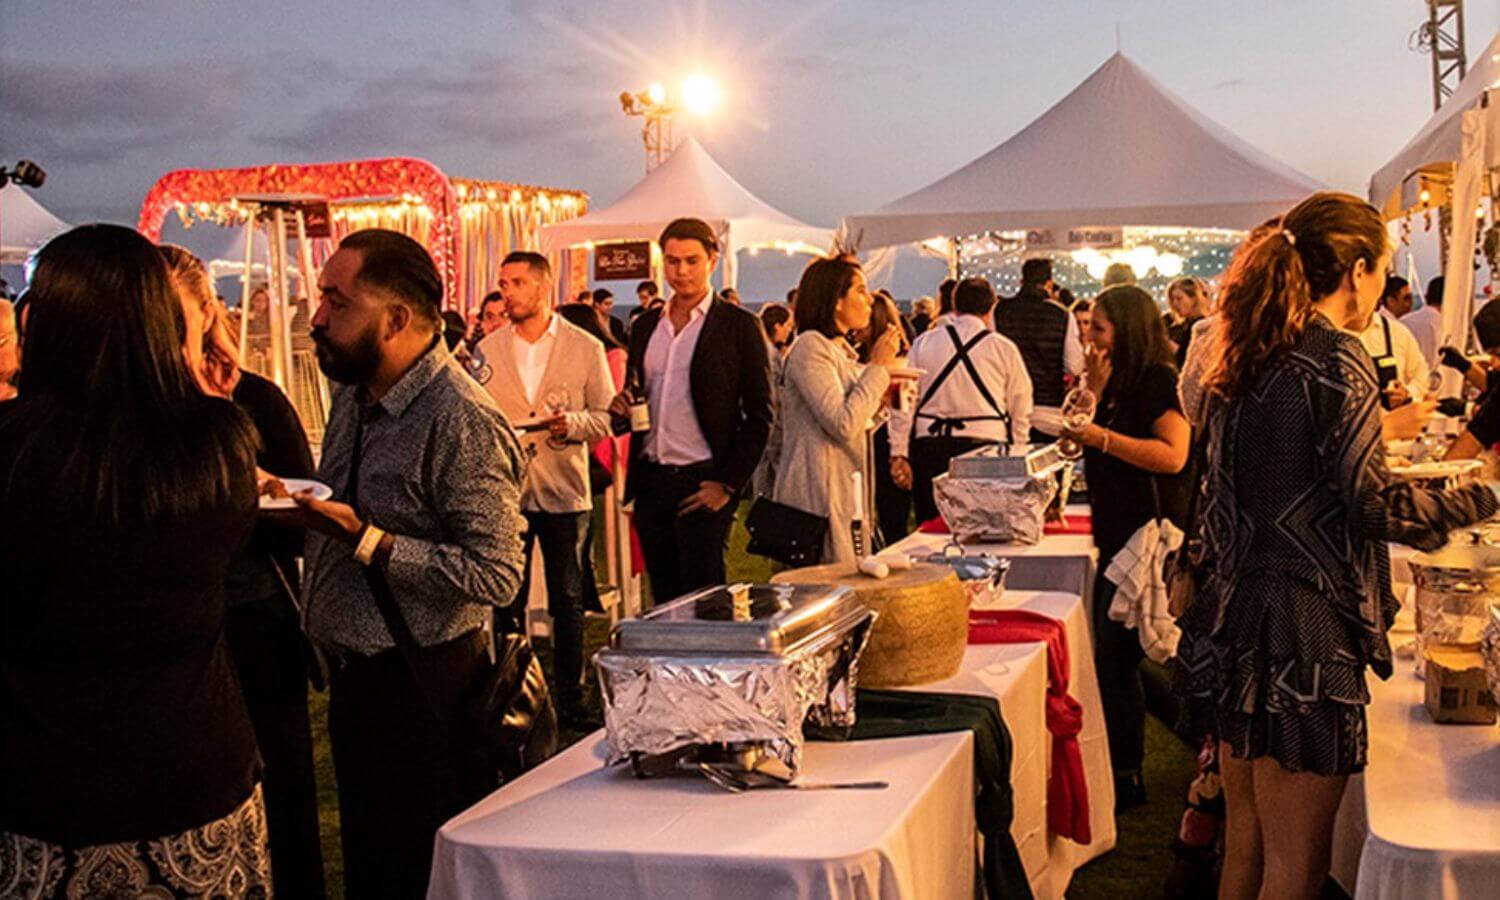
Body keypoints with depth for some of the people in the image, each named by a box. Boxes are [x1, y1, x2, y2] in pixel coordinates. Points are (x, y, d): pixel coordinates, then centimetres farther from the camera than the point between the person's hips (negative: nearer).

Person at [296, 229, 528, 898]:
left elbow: (496, 577, -26)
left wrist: (366, 540, -27)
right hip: (353, 678, 9)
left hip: (423, 686, -9)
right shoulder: (353, 396, 7)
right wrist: (290, 504, 1)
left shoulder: (463, 423, -23)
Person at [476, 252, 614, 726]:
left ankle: (569, 696, 18)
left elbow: (605, 417, 1)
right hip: (504, 490, 1)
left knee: (568, 604, 6)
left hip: (564, 491, -1)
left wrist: (571, 422, -17)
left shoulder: (586, 348, 2)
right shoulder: (487, 350, 7)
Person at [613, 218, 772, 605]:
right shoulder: (645, 326, 13)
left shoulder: (739, 326, -3)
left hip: (702, 484, -5)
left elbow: (760, 415, -5)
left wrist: (727, 484, -11)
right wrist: (622, 409, -2)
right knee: (663, 598, 9)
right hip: (651, 481, 5)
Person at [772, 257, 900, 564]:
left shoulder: (842, 350, 18)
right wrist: (877, 367, -13)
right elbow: (843, 425, -22)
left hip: (846, 490, 10)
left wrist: (880, 399, 9)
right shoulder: (809, 347, -13)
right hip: (820, 495, -10)